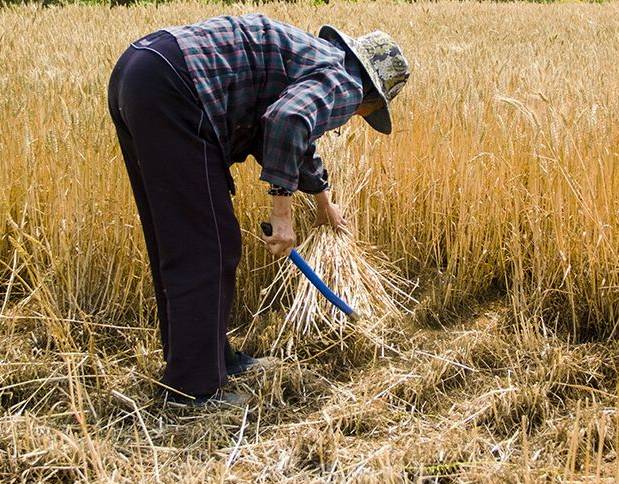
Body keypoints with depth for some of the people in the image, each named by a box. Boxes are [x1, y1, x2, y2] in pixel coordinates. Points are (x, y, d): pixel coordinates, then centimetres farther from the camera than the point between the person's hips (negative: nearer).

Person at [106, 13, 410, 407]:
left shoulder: (314, 56, 29)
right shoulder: (344, 85, 0)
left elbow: (298, 138, 47)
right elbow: (288, 121, -24)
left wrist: (324, 201, 61)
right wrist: (282, 212, -16)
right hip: (171, 92, -10)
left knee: (175, 241, 18)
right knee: (208, 248, -2)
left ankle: (213, 355, 33)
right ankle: (195, 388, 6)